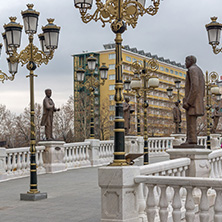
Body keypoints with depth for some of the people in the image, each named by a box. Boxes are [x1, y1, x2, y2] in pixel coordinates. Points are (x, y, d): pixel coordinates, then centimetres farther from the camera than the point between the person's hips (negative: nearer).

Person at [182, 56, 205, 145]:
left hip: (191, 100, -10)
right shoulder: (199, 71, 22)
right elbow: (202, 89, 21)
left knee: (191, 121, -10)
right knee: (190, 121, 10)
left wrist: (188, 102, -23)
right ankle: (189, 140, 8)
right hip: (197, 101, 10)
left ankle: (192, 141, -12)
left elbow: (195, 87, -22)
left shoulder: (192, 69, -11)